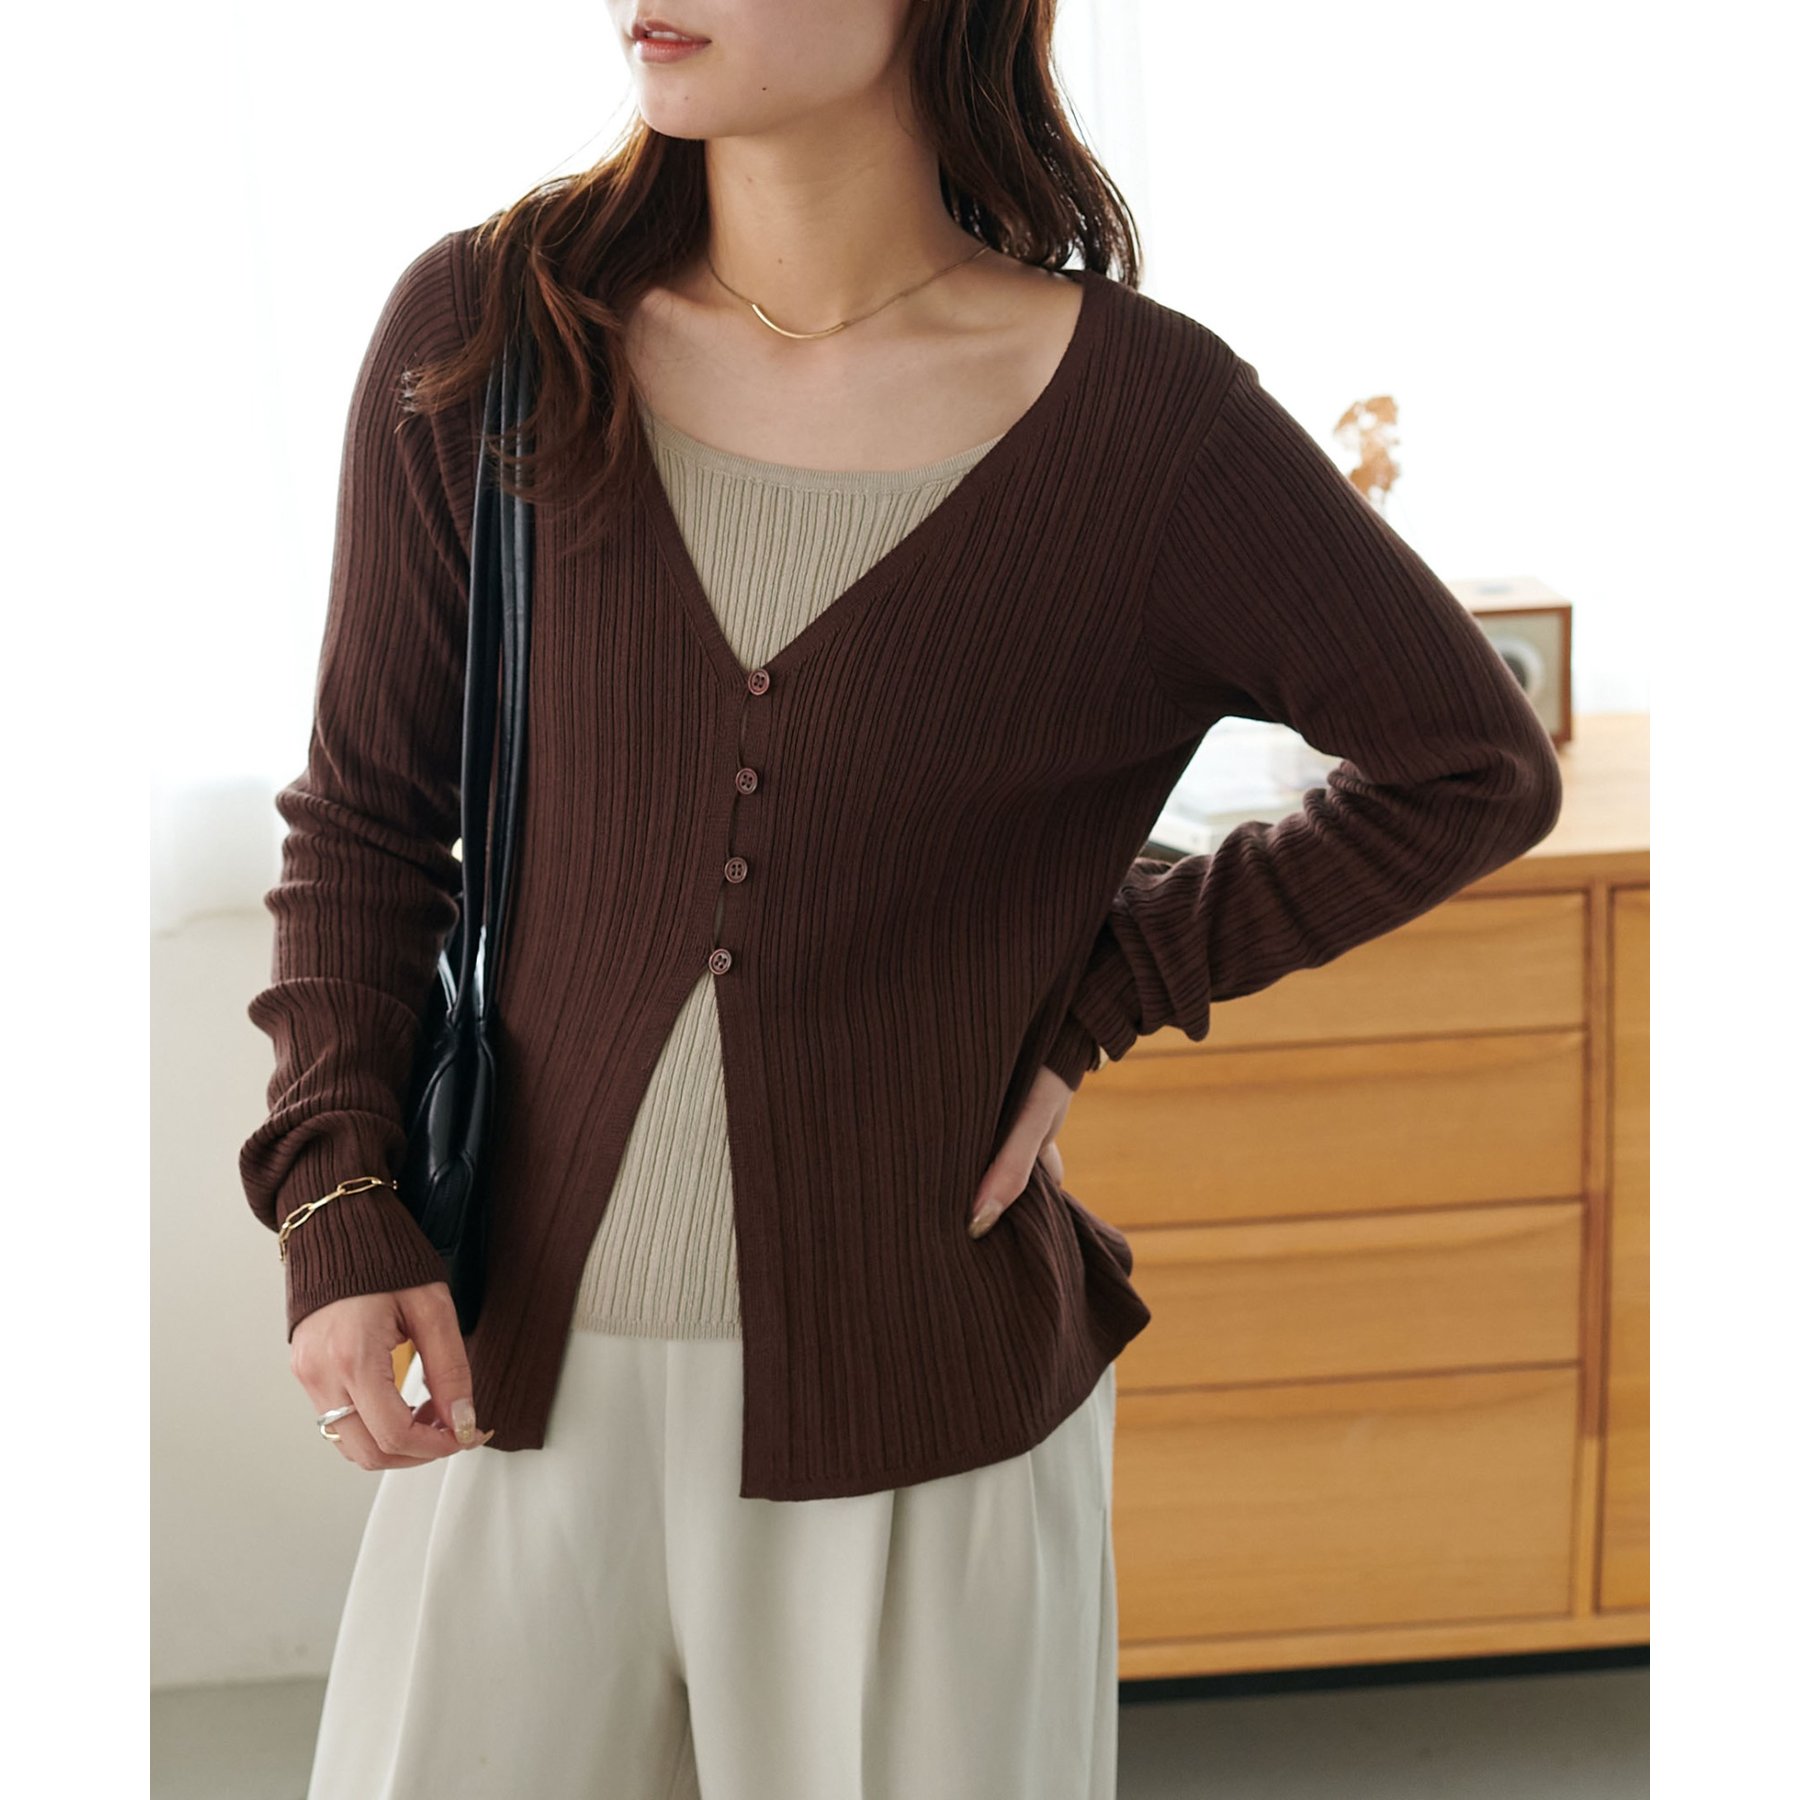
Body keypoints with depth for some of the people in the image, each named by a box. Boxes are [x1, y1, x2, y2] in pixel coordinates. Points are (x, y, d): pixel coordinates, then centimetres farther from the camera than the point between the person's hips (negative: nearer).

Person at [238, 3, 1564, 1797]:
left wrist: (1095, 996, -5)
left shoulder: (1146, 416, -12)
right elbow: (368, 809, 3)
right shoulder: (482, 334, -7)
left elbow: (1478, 767, 0)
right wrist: (340, 1210, -9)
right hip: (529, 1376, 2)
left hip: (921, 1408, -1)